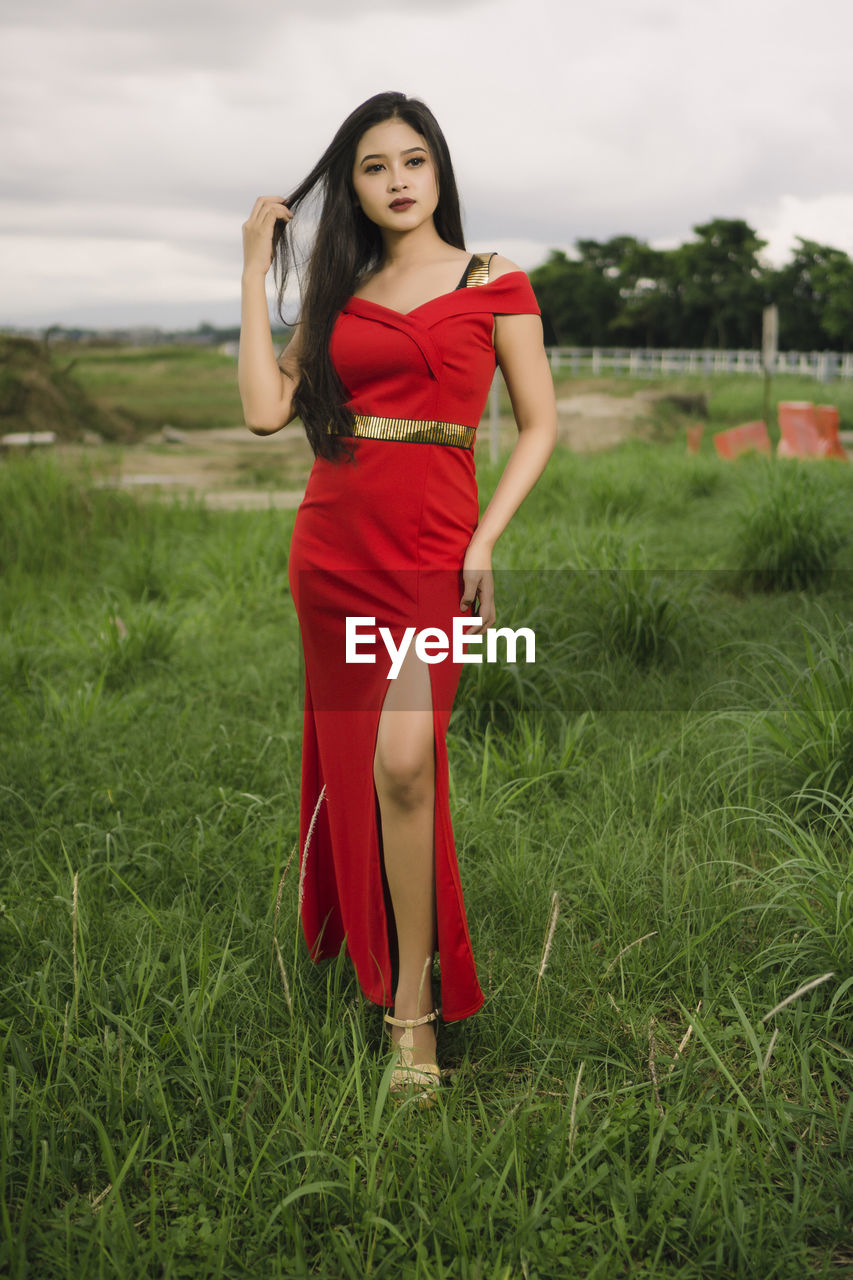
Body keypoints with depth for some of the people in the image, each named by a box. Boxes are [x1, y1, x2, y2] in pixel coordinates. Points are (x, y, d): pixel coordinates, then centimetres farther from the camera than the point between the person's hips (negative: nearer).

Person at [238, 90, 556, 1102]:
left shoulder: (495, 285, 4)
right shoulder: (338, 294, 13)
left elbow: (539, 427, 4)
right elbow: (266, 410, 0)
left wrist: (485, 539, -9)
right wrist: (257, 272, 6)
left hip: (433, 554, -4)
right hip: (330, 551, 4)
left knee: (404, 760, -19)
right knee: (348, 756, 11)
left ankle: (414, 1004, -7)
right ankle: (355, 940, 33)